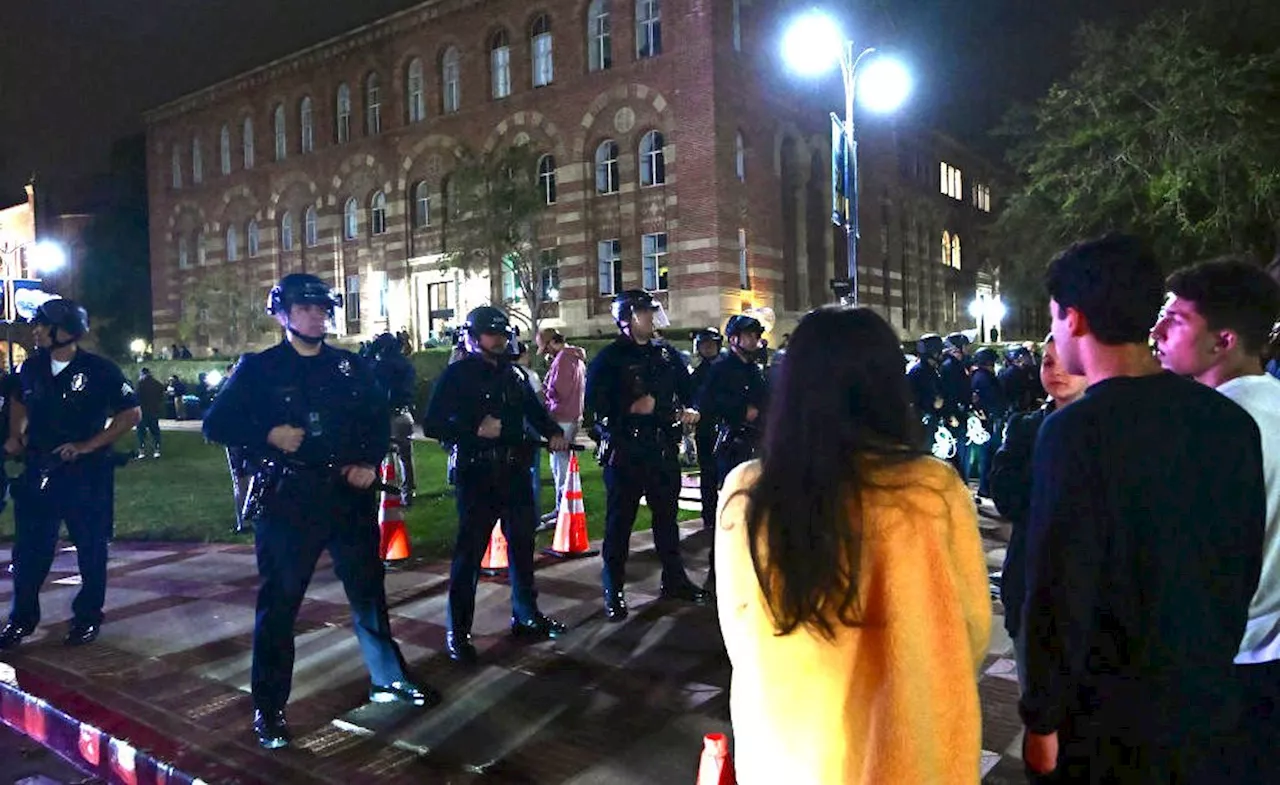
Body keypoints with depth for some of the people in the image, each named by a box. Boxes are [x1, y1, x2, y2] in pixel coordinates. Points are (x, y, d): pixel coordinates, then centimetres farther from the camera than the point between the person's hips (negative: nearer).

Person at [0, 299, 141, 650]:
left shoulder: (99, 370, -11)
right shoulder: (32, 366, 5)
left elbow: (131, 414, -10)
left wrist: (88, 446, -15)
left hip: (86, 473, -5)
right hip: (38, 469, 5)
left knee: (91, 549, 7)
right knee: (29, 548, 10)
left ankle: (88, 617, 20)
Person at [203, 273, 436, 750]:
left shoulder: (351, 366, 9)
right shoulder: (258, 368, 0)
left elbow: (380, 418, 14)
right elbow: (216, 425, -1)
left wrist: (370, 462, -2)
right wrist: (269, 434, -16)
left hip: (348, 495, 3)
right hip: (287, 500, -3)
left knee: (369, 591, 13)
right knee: (279, 603, 4)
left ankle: (389, 679, 29)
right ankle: (268, 709, 18)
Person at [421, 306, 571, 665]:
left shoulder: (514, 374, 12)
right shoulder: (457, 375, -5)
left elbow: (535, 409, 21)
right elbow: (432, 424, -10)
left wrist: (554, 433, 1)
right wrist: (475, 430, -21)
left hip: (515, 472, 6)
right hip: (476, 475, -6)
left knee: (523, 542, 15)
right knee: (470, 551, -4)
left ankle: (526, 616, 30)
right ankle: (457, 632, 6)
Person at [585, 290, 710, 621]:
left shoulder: (667, 355, 11)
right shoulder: (609, 358, -5)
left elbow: (688, 387, 21)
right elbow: (597, 402, -11)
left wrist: (689, 409, 2)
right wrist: (632, 408, -16)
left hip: (663, 448, 5)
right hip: (624, 450, -5)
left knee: (667, 515, 16)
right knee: (619, 522, 1)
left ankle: (674, 580, 30)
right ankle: (613, 592, 11)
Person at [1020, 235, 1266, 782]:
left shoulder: (1075, 430, -22)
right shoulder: (1232, 421, -2)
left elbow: (1060, 586, -21)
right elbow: (1245, 563, 8)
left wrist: (1042, 717, -10)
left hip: (1105, 714, -5)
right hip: (1204, 703, 6)